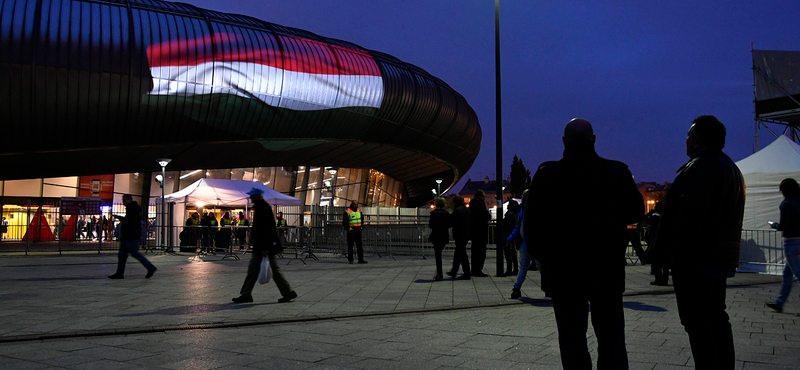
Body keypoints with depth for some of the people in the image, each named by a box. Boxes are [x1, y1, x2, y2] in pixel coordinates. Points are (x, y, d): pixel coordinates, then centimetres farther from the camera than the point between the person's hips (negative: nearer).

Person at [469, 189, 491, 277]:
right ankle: (478, 270, -8)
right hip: (481, 232, -10)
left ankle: (474, 270, 18)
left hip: (474, 232, 10)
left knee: (475, 251, 14)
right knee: (481, 252, -7)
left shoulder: (472, 204, 15)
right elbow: (487, 216, -20)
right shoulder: (480, 204, -13)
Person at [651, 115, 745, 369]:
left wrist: (664, 250, -18)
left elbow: (690, 215, -23)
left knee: (696, 322, -7)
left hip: (695, 257, -10)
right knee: (716, 318, 16)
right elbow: (728, 217, 20)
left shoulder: (701, 167, -14)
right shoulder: (731, 168, 18)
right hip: (720, 258, 10)